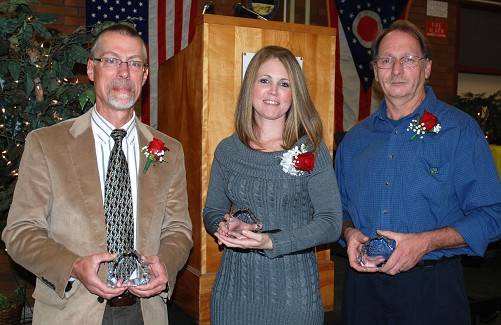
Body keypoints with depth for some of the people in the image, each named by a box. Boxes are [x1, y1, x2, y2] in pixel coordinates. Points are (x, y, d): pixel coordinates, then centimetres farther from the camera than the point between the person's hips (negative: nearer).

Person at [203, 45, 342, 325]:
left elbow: (331, 223, -11)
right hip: (234, 288, 3)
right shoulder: (227, 151, 2)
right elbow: (212, 212, 11)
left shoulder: (311, 150, -7)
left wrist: (270, 242, -23)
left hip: (293, 290, -2)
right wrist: (227, 224, -12)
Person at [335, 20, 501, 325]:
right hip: (363, 281, 4)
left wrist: (425, 242, -20)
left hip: (432, 287, -3)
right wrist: (350, 232, -6)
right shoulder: (356, 138, 7)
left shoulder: (459, 129, -6)